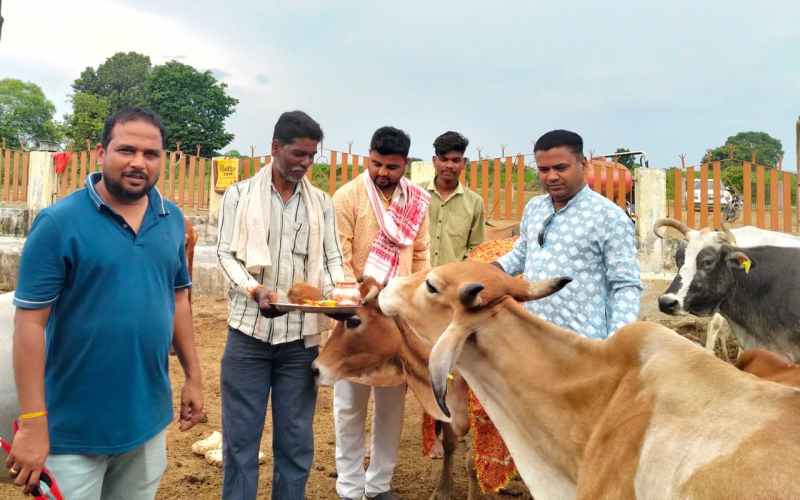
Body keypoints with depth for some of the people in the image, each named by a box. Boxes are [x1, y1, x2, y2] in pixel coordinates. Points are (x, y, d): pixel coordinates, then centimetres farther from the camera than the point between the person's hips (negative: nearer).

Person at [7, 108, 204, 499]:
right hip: (74, 427, -5)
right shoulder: (59, 222, -14)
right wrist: (32, 422, -16)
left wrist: (193, 377, 9)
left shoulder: (171, 219, 1)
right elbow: (30, 323, -14)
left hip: (148, 418, 5)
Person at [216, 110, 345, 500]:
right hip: (249, 330, -2)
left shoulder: (322, 203, 9)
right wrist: (254, 290, -21)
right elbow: (226, 254, -3)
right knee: (241, 434, 6)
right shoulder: (239, 195, 3)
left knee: (296, 437, 10)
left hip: (301, 335, 2)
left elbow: (332, 260, 8)